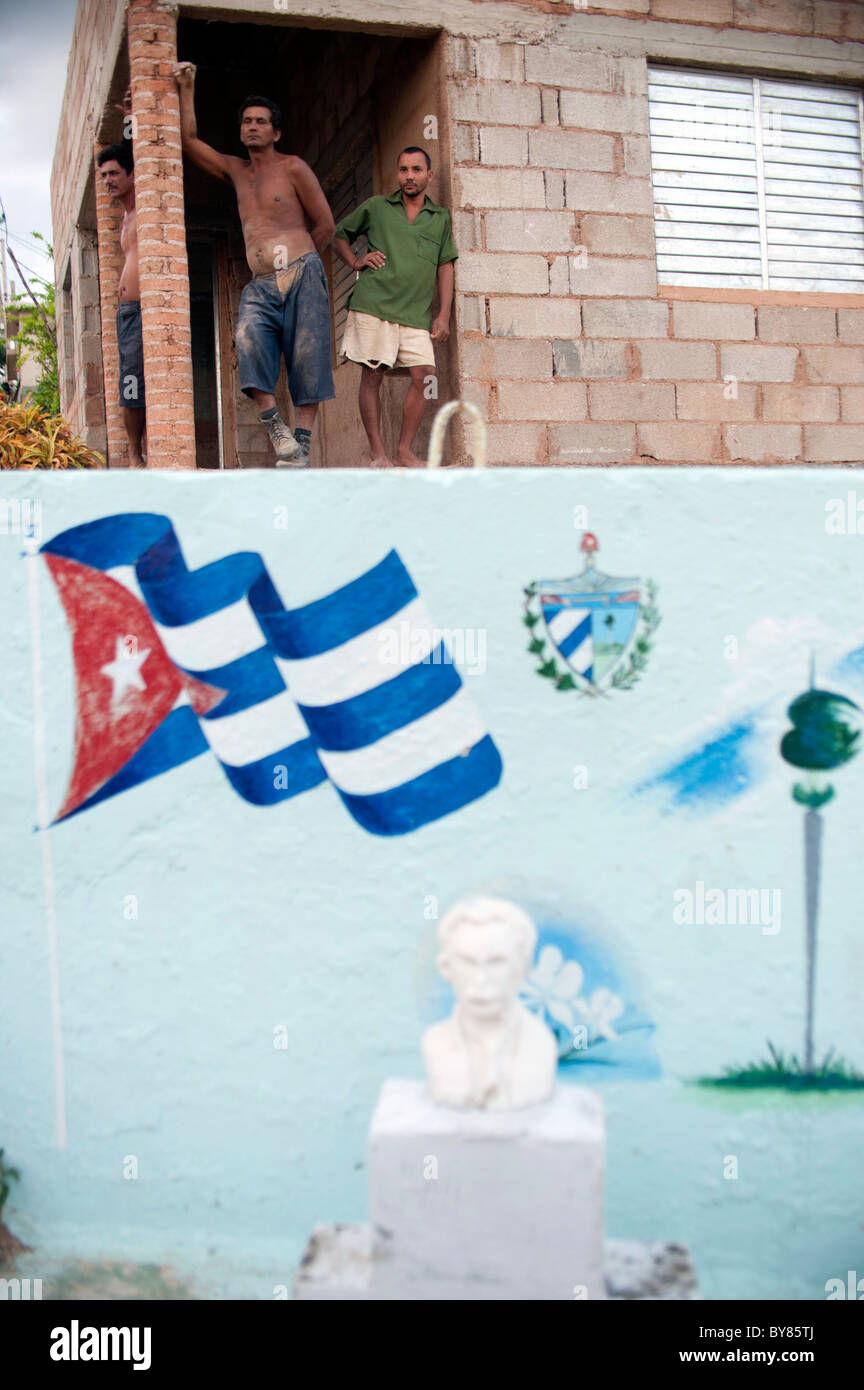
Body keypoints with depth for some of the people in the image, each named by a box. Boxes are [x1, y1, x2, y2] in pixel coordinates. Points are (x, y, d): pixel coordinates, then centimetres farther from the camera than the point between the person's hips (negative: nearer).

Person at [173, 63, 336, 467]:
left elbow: (325, 224, 7)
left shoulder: (293, 168, 7)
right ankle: (275, 427, -21)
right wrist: (186, 86, 17)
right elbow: (189, 140, 20)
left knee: (307, 360, -10)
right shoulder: (235, 170, 21)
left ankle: (302, 444, -8)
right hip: (259, 285, 3)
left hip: (300, 277, -3)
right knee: (249, 338, -25)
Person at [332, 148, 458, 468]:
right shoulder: (376, 207, 12)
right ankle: (377, 452, 0)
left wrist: (444, 315, 5)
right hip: (373, 305, -2)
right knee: (372, 375, -5)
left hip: (416, 312, 2)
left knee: (422, 376, -8)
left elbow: (445, 268, 14)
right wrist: (356, 262, 3)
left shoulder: (440, 218, 17)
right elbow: (339, 235, 22)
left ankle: (405, 450, 1)